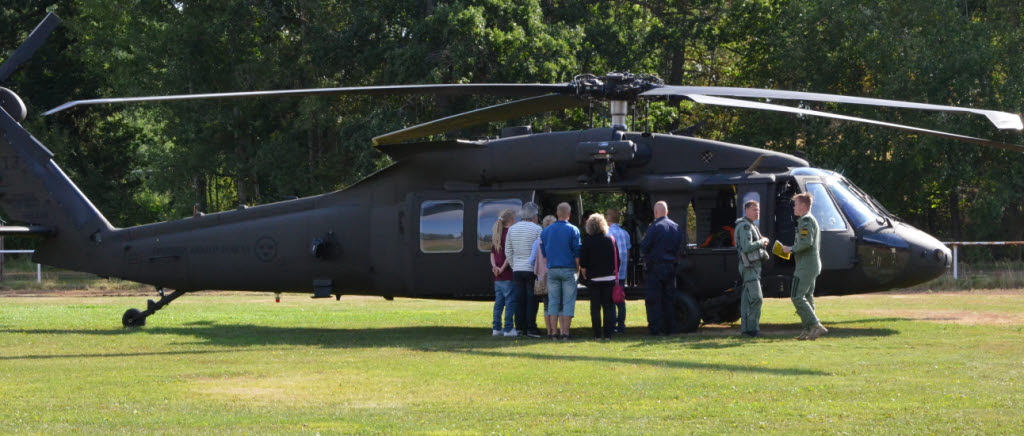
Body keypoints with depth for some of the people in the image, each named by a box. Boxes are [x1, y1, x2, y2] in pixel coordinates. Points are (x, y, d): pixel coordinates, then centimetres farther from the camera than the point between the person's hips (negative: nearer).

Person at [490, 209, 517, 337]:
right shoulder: (510, 233, -11)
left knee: (499, 301, 12)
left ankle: (496, 328, 12)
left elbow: (492, 252, 11)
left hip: (497, 275, 8)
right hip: (507, 273, -8)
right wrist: (503, 268, -12)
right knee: (510, 301, -4)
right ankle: (508, 329, -5)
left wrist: (494, 266, -1)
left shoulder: (495, 233, 14)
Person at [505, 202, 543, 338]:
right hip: (532, 270, -5)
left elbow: (508, 252, 10)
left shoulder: (512, 229, 8)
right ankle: (531, 328, -4)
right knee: (532, 300, -2)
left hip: (517, 270, 5)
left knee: (519, 300, 8)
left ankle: (520, 326, 9)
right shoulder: (536, 229, -7)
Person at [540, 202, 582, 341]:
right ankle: (565, 332, -4)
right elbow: (577, 252, -7)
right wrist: (578, 269, 4)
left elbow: (543, 253, 10)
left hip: (552, 270, 3)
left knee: (553, 302, 7)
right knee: (568, 302, 0)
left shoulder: (546, 231, 7)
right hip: (568, 269, -3)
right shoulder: (573, 230, -5)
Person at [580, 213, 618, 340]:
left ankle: (597, 334, 1)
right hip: (609, 278, 2)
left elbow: (582, 263, -6)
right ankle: (607, 333, 1)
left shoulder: (587, 241, -6)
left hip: (593, 278, -2)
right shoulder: (610, 239, 1)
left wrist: (584, 276, 9)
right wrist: (615, 274, 13)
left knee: (595, 307, 3)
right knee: (608, 306, 6)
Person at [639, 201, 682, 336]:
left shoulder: (654, 227, -13)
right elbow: (679, 247, 13)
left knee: (653, 299, -2)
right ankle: (669, 327, 13)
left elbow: (644, 247, -12)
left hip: (655, 267, -6)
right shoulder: (675, 227, 8)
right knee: (669, 298, 12)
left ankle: (655, 327, -6)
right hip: (670, 267, 6)